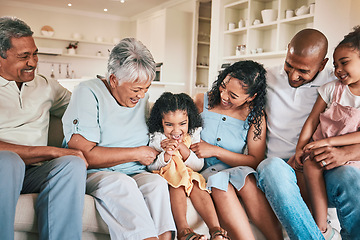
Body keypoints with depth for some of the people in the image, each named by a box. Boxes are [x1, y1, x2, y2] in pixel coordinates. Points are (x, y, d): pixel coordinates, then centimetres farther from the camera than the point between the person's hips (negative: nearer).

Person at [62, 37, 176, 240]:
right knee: (122, 184, -35)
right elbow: (84, 154, -19)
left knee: (158, 182, -27)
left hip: (134, 174, 5)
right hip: (92, 175, -4)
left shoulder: (142, 98, 12)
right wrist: (137, 153, -12)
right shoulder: (88, 93, -8)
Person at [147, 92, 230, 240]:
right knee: (177, 185, -33)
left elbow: (199, 166, -7)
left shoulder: (193, 134, -5)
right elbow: (151, 166, -10)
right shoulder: (156, 137, -10)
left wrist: (183, 148, -24)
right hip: (166, 174, -2)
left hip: (188, 172, 2)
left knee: (197, 186, -29)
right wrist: (166, 155, -31)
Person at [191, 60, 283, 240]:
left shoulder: (255, 116, -1)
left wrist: (215, 150, -14)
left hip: (235, 172, 0)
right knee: (220, 182, -34)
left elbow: (256, 161, -7)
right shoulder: (202, 102, 1)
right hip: (201, 172, 0)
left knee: (246, 179, -34)